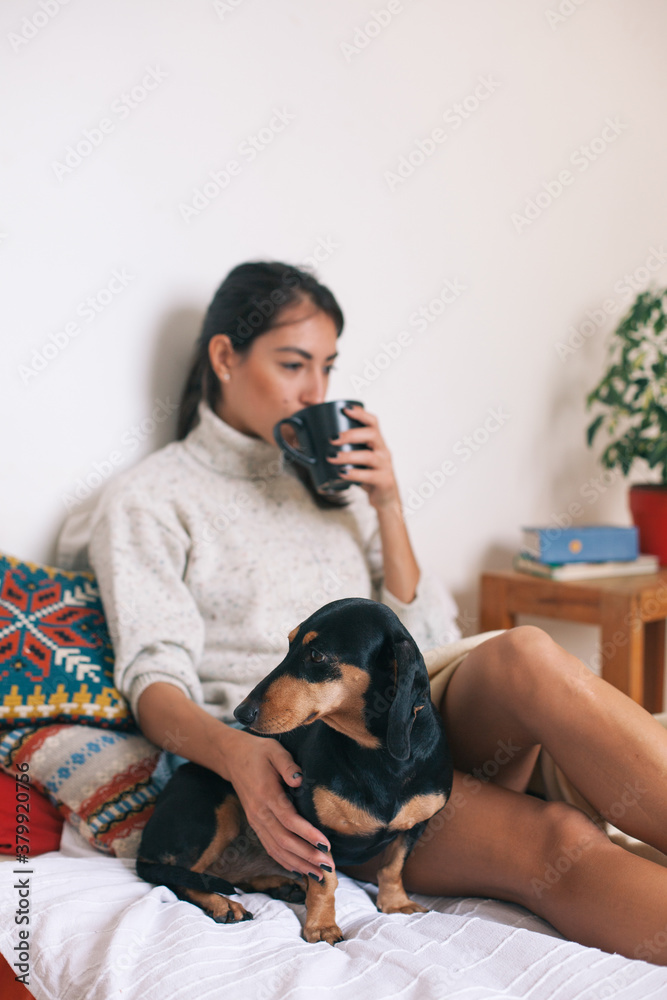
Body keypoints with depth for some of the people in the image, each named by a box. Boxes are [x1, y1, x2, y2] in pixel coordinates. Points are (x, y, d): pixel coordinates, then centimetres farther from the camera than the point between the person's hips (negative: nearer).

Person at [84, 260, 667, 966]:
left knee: (523, 655, -32)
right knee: (551, 843, -31)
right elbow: (155, 684, -4)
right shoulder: (146, 501, 10)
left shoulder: (333, 481, 25)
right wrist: (234, 752, -26)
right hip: (287, 763, -4)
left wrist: (387, 506, 7)